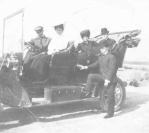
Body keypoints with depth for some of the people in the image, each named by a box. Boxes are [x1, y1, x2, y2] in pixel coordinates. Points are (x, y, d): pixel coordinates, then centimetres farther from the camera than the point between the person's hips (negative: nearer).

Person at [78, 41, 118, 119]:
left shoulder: (111, 57, -15)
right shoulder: (100, 56, 10)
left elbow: (112, 70, -19)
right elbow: (96, 64, 19)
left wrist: (107, 80, -24)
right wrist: (86, 67, 10)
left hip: (110, 79, -7)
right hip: (102, 76, 7)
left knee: (110, 96, 2)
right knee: (91, 76, -15)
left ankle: (110, 113, 16)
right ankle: (86, 92, -7)